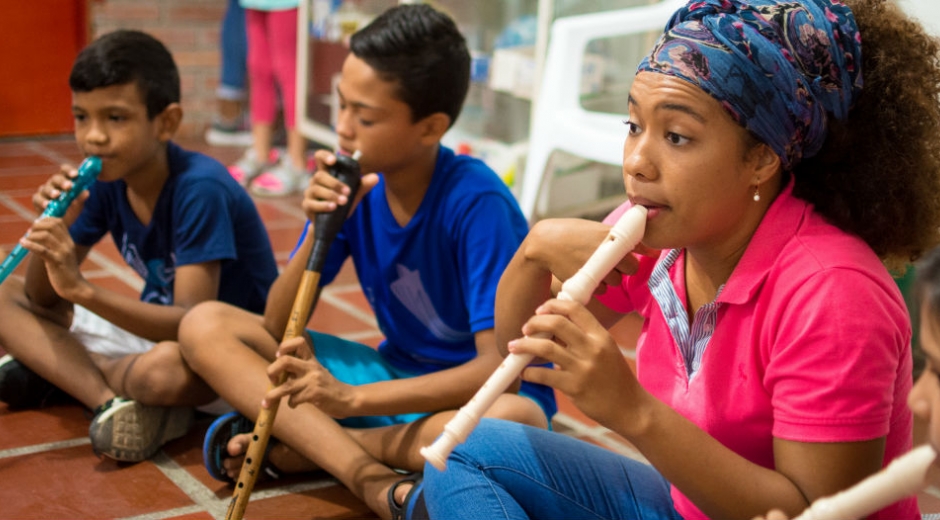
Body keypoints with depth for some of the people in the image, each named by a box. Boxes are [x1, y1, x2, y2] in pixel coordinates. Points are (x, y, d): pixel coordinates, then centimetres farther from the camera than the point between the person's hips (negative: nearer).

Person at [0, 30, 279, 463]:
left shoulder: (200, 189, -25)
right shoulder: (104, 182, -6)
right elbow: (41, 297, 0)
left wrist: (83, 289, -41)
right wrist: (52, 229, -21)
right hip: (155, 326, 7)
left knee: (168, 366, -41)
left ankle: (54, 371, -8)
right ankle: (109, 400, -21)